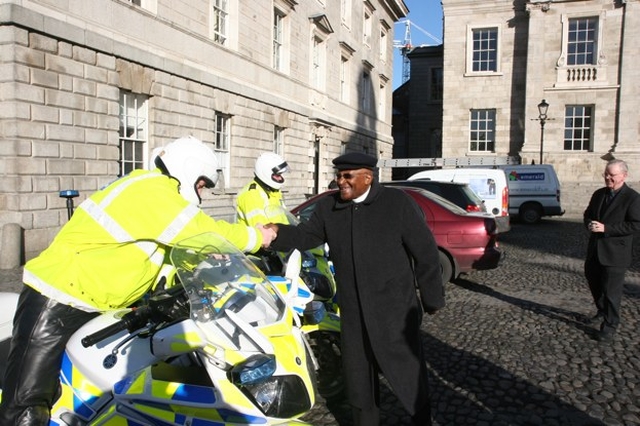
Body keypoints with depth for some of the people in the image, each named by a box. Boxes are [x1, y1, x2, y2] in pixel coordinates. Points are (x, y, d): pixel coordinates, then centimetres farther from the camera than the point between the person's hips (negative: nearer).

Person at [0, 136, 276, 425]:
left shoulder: (152, 190, 13)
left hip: (92, 304, 11)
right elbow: (208, 236, -17)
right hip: (55, 303, -11)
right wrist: (257, 237, -2)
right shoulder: (154, 193, -19)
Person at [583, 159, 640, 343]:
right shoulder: (599, 194, 10)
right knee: (593, 281, 20)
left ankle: (609, 326, 14)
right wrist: (590, 224, -5)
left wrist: (606, 228, -23)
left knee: (611, 291, 0)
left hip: (615, 252, -7)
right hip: (595, 250, 7)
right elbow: (588, 214, 19)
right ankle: (602, 311, 43)